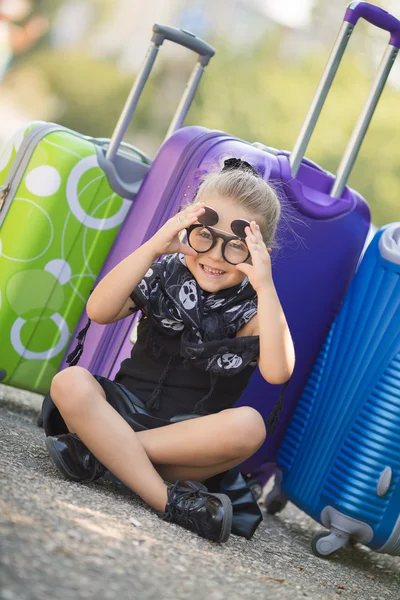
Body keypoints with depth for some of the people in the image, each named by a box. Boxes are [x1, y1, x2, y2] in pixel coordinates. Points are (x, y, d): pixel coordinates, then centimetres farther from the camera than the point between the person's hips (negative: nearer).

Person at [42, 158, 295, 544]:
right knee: (71, 383, -28)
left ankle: (101, 448, -25)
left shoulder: (254, 309, -4)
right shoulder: (164, 274, 0)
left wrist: (265, 286, -27)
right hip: (127, 408, 1)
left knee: (248, 426, -32)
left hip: (195, 434, -1)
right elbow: (99, 312, -15)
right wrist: (153, 247, -22)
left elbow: (277, 372, -23)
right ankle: (167, 500, -31)